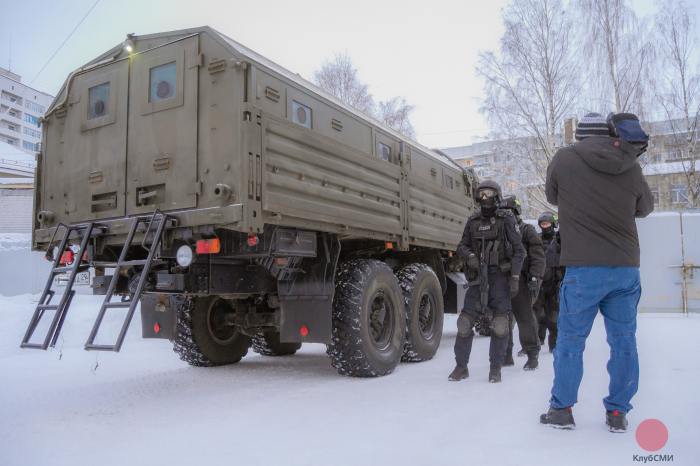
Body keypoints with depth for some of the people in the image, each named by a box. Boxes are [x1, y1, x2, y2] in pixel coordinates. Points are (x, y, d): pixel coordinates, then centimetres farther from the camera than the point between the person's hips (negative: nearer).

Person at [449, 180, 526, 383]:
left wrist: (515, 278, -9)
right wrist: (470, 256, -6)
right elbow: (462, 246, 16)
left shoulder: (506, 220, 0)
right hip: (478, 277, 3)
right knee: (465, 322, -1)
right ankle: (461, 366, 12)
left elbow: (519, 251, -2)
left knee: (500, 324, -5)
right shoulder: (473, 221, 10)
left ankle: (496, 368, 11)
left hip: (500, 276, -3)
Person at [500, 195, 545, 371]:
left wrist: (535, 277, -15)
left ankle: (532, 355, 6)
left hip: (520, 280, -5)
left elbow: (538, 256, -5)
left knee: (525, 317, -4)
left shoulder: (527, 230, 3)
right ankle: (506, 355, 16)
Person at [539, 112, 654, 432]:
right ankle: (618, 412, 20)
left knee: (570, 340, 8)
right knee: (624, 341, 12)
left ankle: (562, 409, 16)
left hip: (584, 268, -3)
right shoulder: (631, 167, 3)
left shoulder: (564, 159, -4)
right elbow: (645, 208, 18)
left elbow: (553, 197, 13)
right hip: (626, 268, 3)